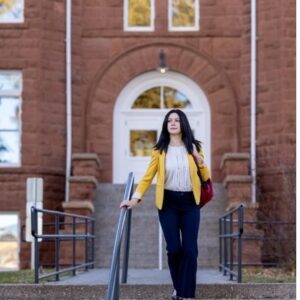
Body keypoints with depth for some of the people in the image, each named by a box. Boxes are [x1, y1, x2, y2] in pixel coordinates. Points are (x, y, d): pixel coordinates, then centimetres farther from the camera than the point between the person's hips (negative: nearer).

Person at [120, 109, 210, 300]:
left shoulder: (194, 147, 5)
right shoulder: (159, 150, 2)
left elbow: (206, 177, 7)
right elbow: (148, 177, 0)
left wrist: (199, 159, -10)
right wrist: (135, 198, -11)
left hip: (190, 202, 1)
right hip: (168, 203, -1)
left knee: (190, 249, -5)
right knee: (174, 248, -2)